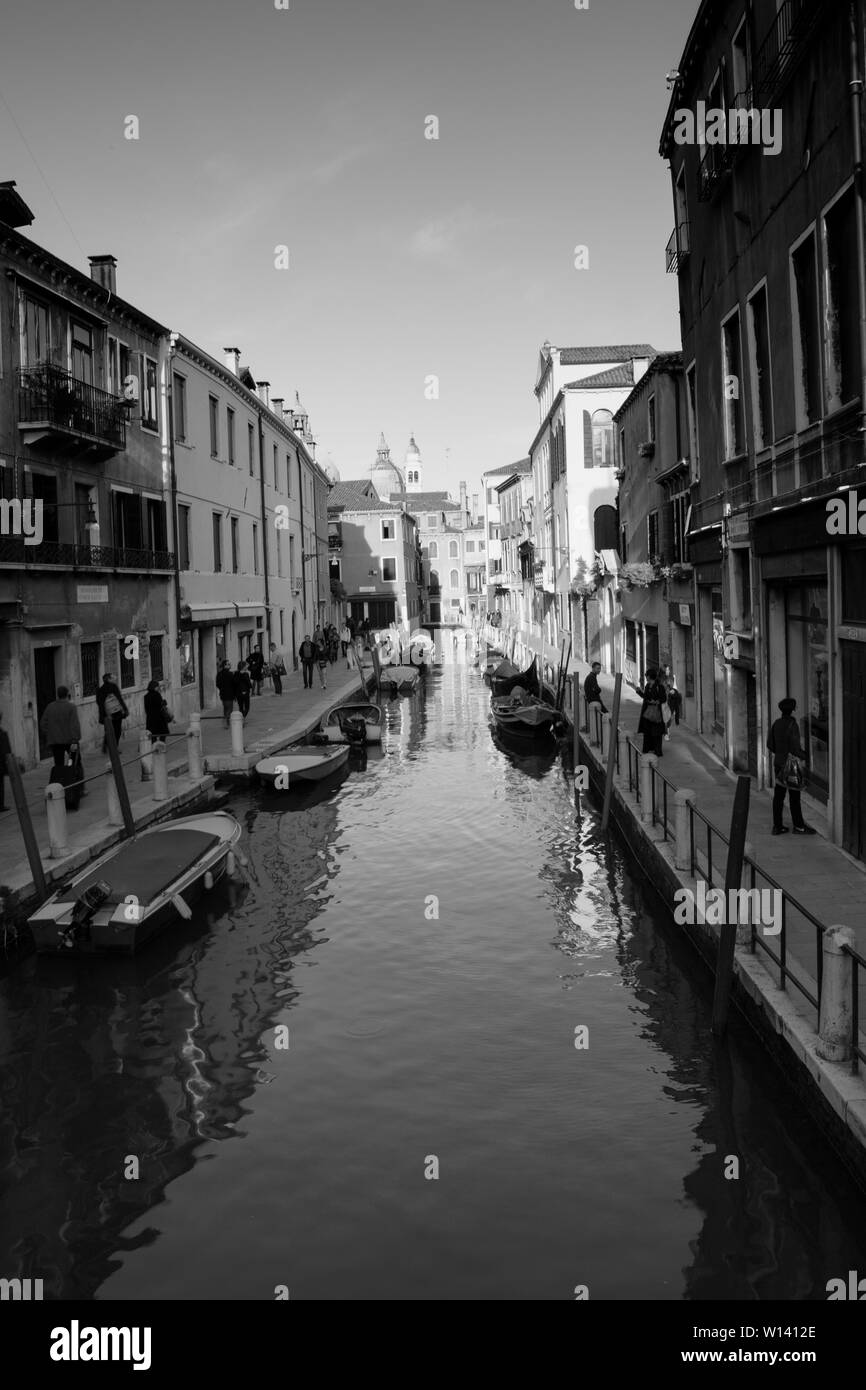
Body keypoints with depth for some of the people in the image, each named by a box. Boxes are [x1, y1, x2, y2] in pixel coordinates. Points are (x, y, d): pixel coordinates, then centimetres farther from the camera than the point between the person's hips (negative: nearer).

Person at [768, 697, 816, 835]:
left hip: (778, 763, 7)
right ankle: (799, 826, 8)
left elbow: (770, 744, 10)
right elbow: (795, 747, -19)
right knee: (794, 796, 1)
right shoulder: (792, 725, -16)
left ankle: (777, 826, 11)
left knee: (778, 796, 8)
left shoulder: (777, 724, 5)